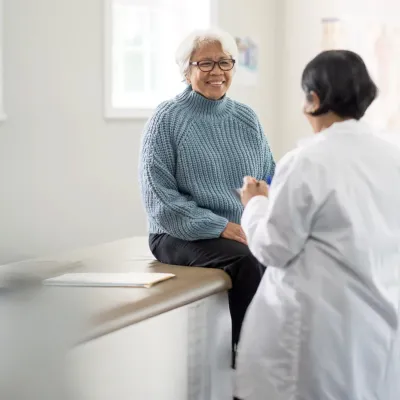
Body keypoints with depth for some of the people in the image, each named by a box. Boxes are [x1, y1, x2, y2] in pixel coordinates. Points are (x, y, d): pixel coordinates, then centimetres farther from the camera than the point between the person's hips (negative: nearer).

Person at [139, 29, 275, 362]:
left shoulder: (246, 118, 13)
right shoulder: (167, 120, -2)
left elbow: (270, 179, 15)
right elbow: (159, 197, -9)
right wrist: (221, 227, -17)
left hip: (249, 232, 5)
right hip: (181, 236, -4)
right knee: (246, 261, -34)